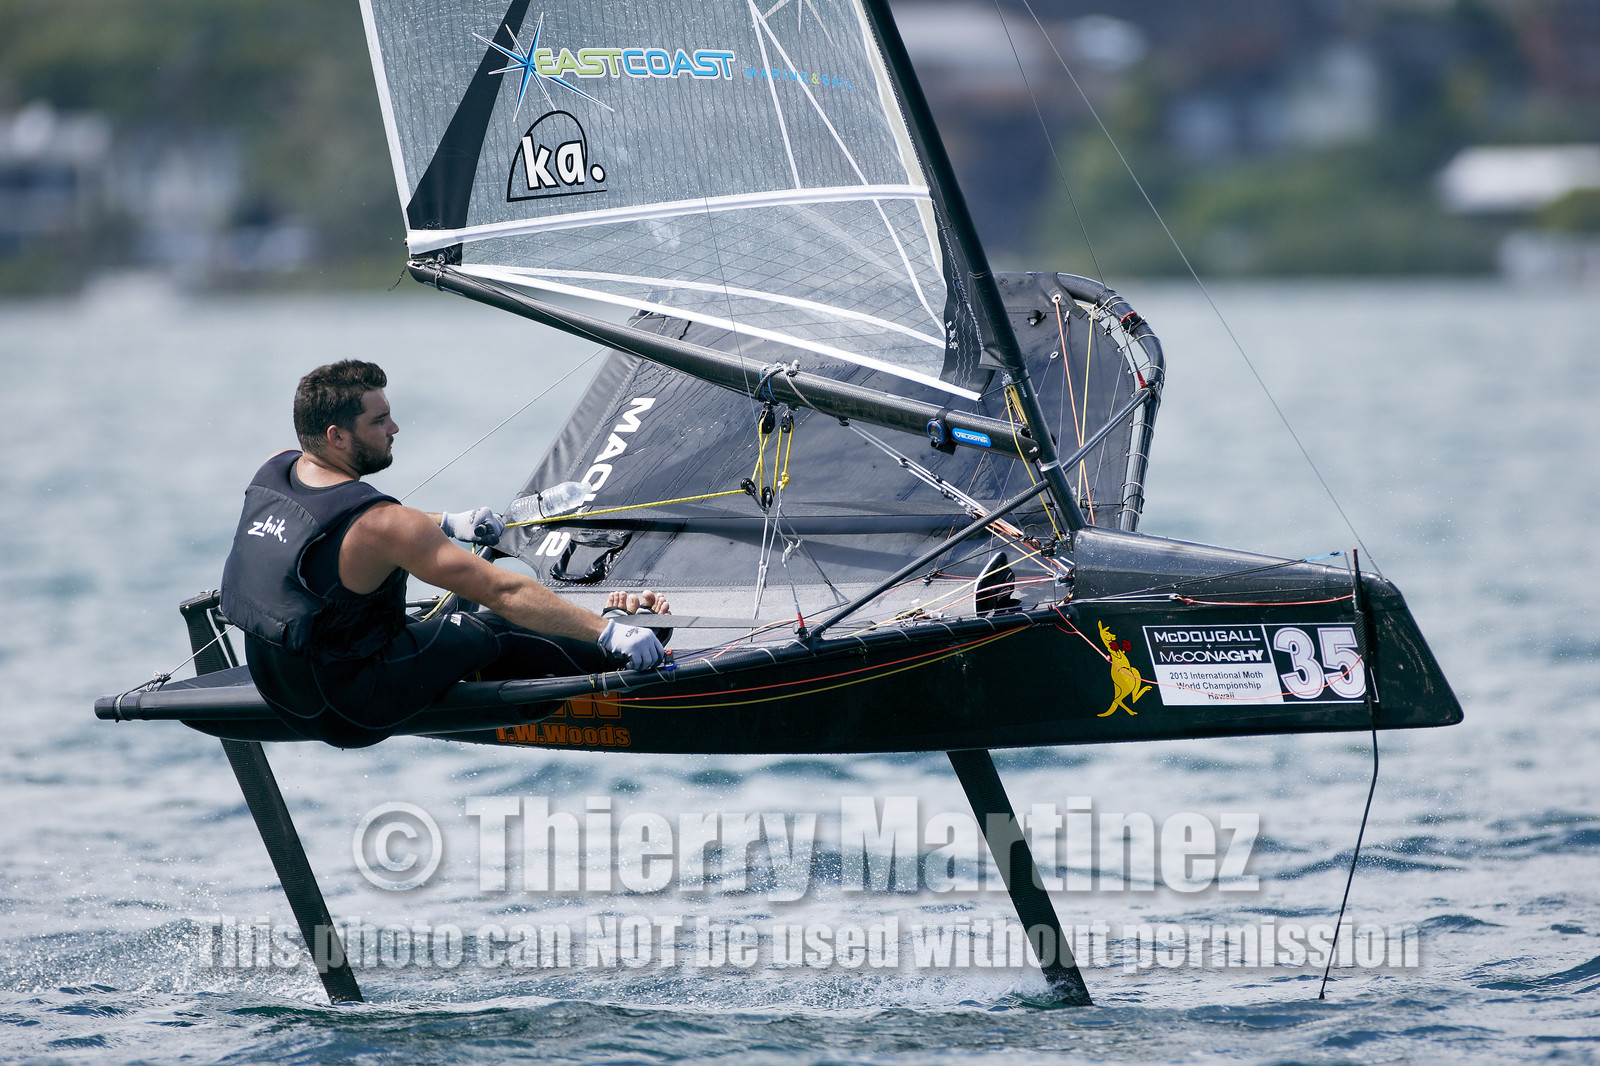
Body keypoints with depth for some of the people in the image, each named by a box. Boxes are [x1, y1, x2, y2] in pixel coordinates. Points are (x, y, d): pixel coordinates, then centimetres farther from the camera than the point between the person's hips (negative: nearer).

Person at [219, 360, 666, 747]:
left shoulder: (272, 473, -3)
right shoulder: (379, 524, -27)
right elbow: (504, 591, -25)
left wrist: (446, 523, 26)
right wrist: (607, 632, -19)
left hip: (279, 696, 8)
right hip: (352, 714, -8)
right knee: (497, 630, 5)